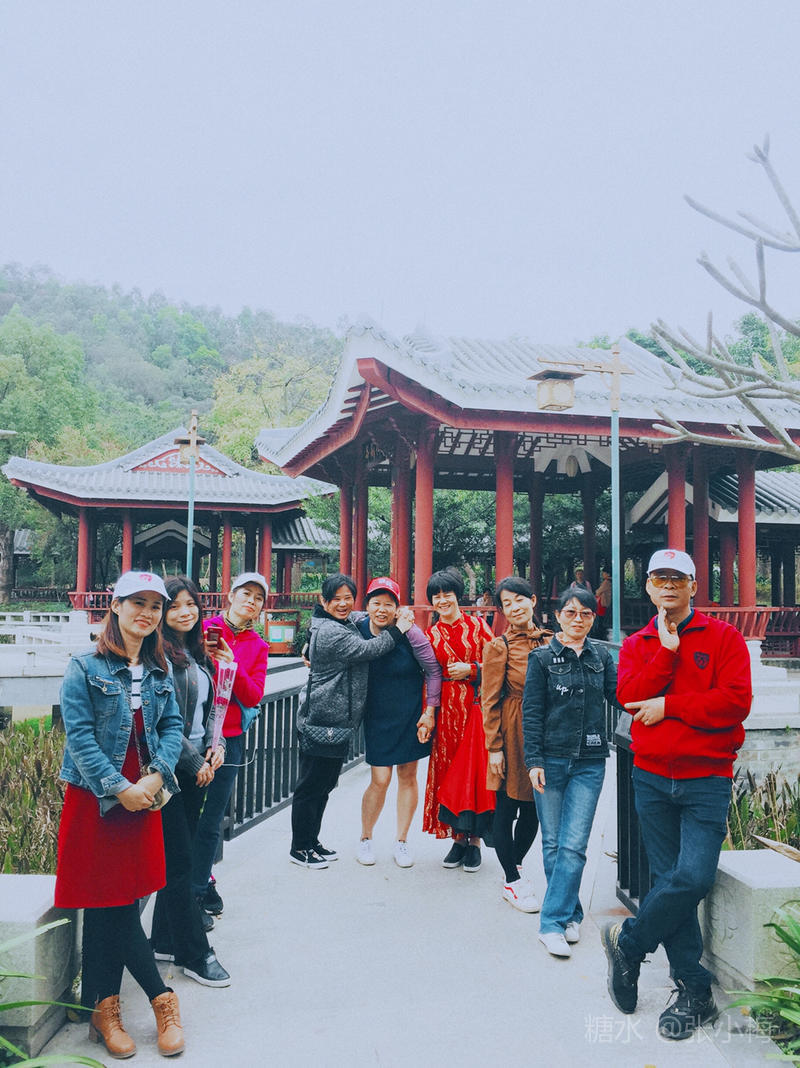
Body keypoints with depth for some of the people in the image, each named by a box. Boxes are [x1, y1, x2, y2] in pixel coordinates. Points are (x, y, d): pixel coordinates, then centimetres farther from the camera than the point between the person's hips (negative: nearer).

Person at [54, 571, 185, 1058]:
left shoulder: (160, 670, 8)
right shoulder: (85, 668, -7)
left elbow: (173, 726, 5)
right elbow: (79, 737, -12)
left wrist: (156, 777, -10)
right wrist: (119, 788, -16)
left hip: (144, 795, 4)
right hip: (95, 799, -4)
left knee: (122, 904, 7)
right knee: (107, 903, 1)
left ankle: (105, 1009, 22)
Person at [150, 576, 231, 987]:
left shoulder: (199, 654, 11)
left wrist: (216, 744, 3)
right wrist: (195, 762, -11)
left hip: (198, 765, 8)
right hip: (169, 767, -8)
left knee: (179, 856, 14)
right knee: (179, 861, -1)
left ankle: (166, 941, 26)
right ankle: (195, 954, 8)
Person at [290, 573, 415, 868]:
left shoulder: (348, 624, 13)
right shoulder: (329, 631, -18)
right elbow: (367, 649, -20)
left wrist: (396, 615, 7)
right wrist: (397, 630, -10)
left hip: (339, 722, 10)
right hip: (322, 722, -10)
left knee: (324, 784, 18)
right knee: (310, 786, 2)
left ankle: (312, 841, 30)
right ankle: (300, 849, 13)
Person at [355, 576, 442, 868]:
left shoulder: (410, 634, -17)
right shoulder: (359, 629, -10)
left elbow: (433, 671, -7)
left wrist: (429, 712, -7)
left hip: (410, 717, 0)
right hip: (377, 718, 1)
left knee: (408, 776, 8)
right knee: (380, 780, -2)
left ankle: (401, 842, 24)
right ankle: (365, 839, 20)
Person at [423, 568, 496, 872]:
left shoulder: (477, 626, 2)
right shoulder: (431, 635, 9)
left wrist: (471, 670, -13)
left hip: (476, 709, -2)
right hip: (446, 712, 3)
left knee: (474, 771, -4)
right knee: (448, 773, 3)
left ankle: (474, 841, 7)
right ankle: (457, 838, 15)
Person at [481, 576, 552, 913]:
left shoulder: (550, 641, 5)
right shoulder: (499, 647, -8)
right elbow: (490, 701, -7)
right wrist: (495, 748, -10)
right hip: (513, 735, -5)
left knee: (534, 809, 14)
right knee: (506, 809, 5)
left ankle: (515, 865, 35)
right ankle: (512, 882, 20)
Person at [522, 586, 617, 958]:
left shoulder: (601, 657, 9)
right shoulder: (542, 658, 1)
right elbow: (531, 712, -1)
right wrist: (534, 760, -7)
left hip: (589, 762, 1)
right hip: (551, 759, -1)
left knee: (574, 844, -5)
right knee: (553, 843, 6)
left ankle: (554, 923, 1)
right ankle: (570, 913, 22)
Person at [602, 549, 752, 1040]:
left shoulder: (723, 637, 1)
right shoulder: (637, 645, 10)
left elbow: (736, 701, -12)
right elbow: (629, 698, -7)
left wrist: (668, 706, -11)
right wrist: (666, 650, -13)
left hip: (707, 779, -3)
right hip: (651, 778, 3)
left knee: (693, 877, -14)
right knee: (669, 879, 4)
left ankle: (627, 942, 9)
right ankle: (694, 991, 16)